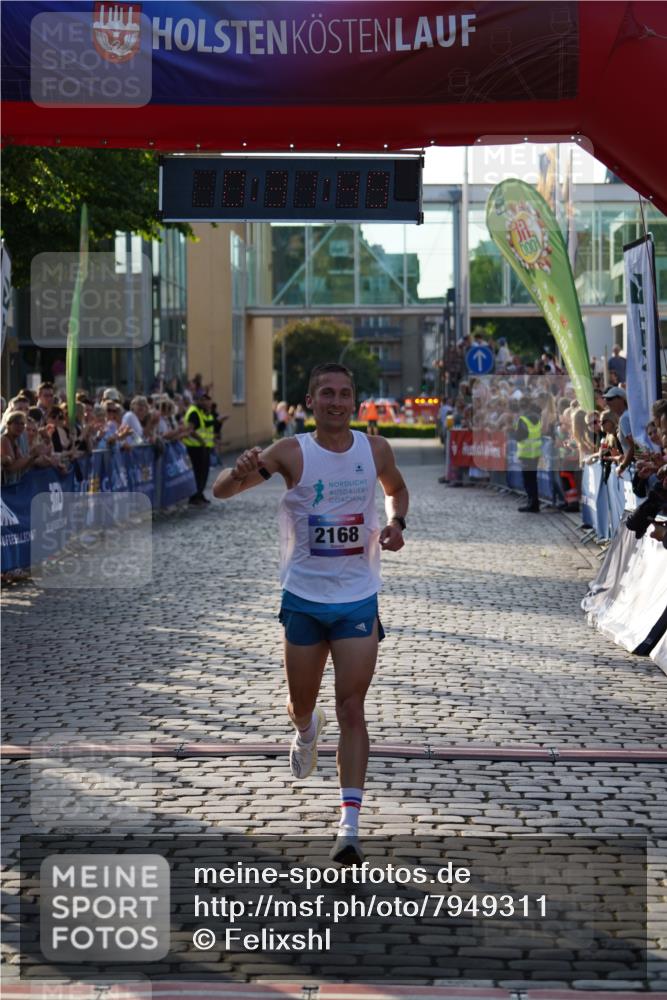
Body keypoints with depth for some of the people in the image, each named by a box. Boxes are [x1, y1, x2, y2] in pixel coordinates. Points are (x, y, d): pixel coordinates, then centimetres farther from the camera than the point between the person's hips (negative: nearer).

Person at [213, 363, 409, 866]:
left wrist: (396, 523, -2)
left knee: (352, 709, -7)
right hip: (304, 597, 0)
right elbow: (220, 491, -14)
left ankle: (349, 828, -8)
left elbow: (397, 489, 20)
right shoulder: (291, 452, -10)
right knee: (301, 704, 14)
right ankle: (307, 730, 53)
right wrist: (241, 472, -37)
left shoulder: (376, 450, -2)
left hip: (358, 599, 0)